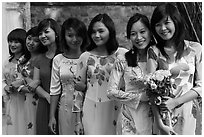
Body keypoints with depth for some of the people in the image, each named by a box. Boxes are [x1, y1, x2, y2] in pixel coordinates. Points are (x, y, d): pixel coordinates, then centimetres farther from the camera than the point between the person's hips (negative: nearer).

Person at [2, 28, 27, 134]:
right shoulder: (7, 62, 11)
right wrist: (6, 87, -4)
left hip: (24, 102, -6)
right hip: (11, 102, 6)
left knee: (24, 128, 0)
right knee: (12, 129, 13)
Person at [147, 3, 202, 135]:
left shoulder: (195, 49, -1)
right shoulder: (154, 52, -3)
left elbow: (200, 86, -1)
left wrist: (175, 102, -14)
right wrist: (159, 122, -19)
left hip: (187, 112, 1)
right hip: (162, 111, -1)